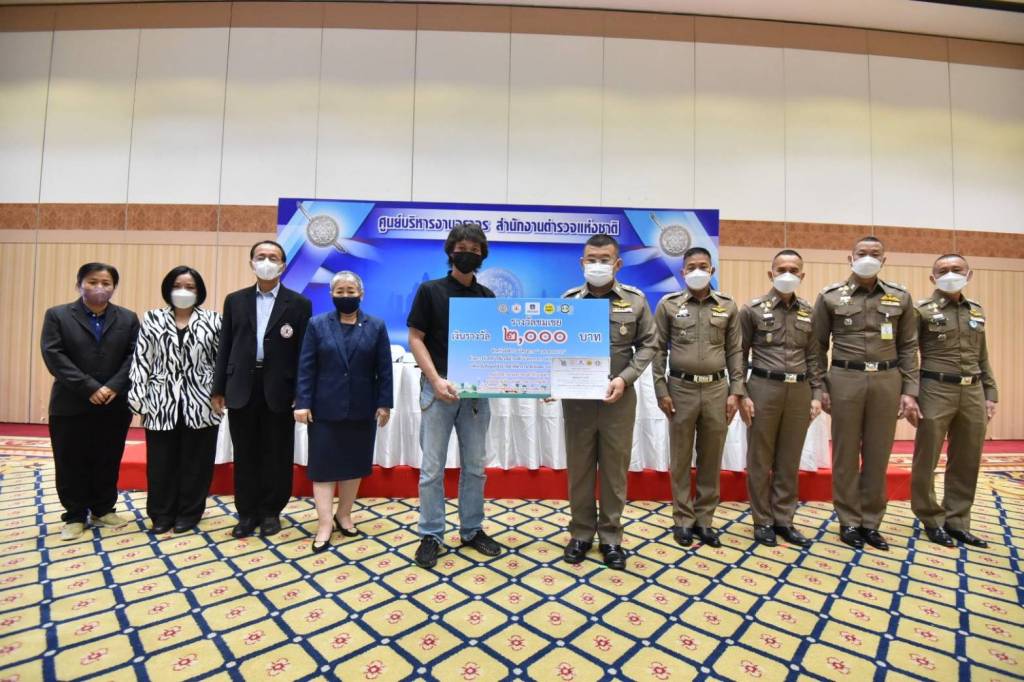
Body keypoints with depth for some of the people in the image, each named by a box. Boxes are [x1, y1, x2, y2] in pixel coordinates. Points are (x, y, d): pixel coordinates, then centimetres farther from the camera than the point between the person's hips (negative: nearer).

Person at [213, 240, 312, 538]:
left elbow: (303, 351, -2)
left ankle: (271, 511, 24)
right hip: (242, 387, 2)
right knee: (245, 455, 11)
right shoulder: (235, 300, 8)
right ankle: (248, 512, 25)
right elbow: (225, 347, 8)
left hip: (279, 389, -2)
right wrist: (218, 389, 4)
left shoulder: (299, 303, 0)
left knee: (277, 454, 8)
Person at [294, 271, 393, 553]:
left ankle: (344, 514, 28)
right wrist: (303, 403, -8)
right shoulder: (317, 325, 2)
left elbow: (384, 369, 1)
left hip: (362, 409, 1)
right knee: (323, 465, 2)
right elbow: (306, 368, -1)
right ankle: (325, 524, 11)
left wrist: (384, 403, -3)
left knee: (355, 463, 11)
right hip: (325, 409, -1)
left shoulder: (376, 327, 2)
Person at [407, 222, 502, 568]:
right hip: (438, 389, -3)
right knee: (432, 468, 4)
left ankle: (472, 530, 27)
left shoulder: (487, 297, 9)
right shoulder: (430, 290, -1)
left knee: (475, 466, 11)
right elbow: (415, 339, -4)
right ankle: (431, 535, 19)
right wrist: (436, 380, -15)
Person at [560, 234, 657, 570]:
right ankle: (581, 532, 28)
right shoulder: (568, 300, 1)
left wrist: (625, 378, -10)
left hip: (618, 397, 0)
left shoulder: (636, 300, 1)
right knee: (579, 467, 11)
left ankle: (610, 536, 27)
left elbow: (647, 345, 3)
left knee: (615, 468, 10)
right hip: (576, 397, 0)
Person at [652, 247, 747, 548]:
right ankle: (683, 519, 20)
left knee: (711, 458, 9)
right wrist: (661, 390, -5)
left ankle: (704, 519, 24)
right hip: (681, 389, -2)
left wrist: (736, 391, 0)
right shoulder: (668, 305, 1)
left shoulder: (728, 306, 6)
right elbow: (659, 350, 0)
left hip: (717, 389, 2)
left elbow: (735, 351, 7)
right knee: (681, 457, 7)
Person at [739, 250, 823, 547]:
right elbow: (739, 355, -2)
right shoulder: (753, 309, -2)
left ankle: (784, 520, 24)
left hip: (799, 391, 4)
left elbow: (813, 357, 13)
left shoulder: (808, 312, 10)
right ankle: (763, 521, 18)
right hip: (764, 388, -3)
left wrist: (816, 394, 6)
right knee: (760, 459, 5)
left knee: (790, 460, 10)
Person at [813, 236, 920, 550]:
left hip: (887, 381, 2)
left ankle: (871, 522, 21)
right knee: (846, 453, 5)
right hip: (845, 379, -2)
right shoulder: (830, 296, 1)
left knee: (878, 454, 8)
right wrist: (820, 387, -1)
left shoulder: (900, 297, 8)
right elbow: (818, 346, 3)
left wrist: (909, 391, 2)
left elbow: (908, 347, 9)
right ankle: (849, 521, 17)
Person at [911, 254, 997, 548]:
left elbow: (982, 357, 18)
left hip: (973, 393, 5)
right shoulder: (922, 311, -3)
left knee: (967, 462, 9)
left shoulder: (977, 311, 14)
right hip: (936, 391, -5)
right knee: (926, 461, 2)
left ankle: (957, 522, 22)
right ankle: (932, 520, 17)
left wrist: (990, 394, 12)